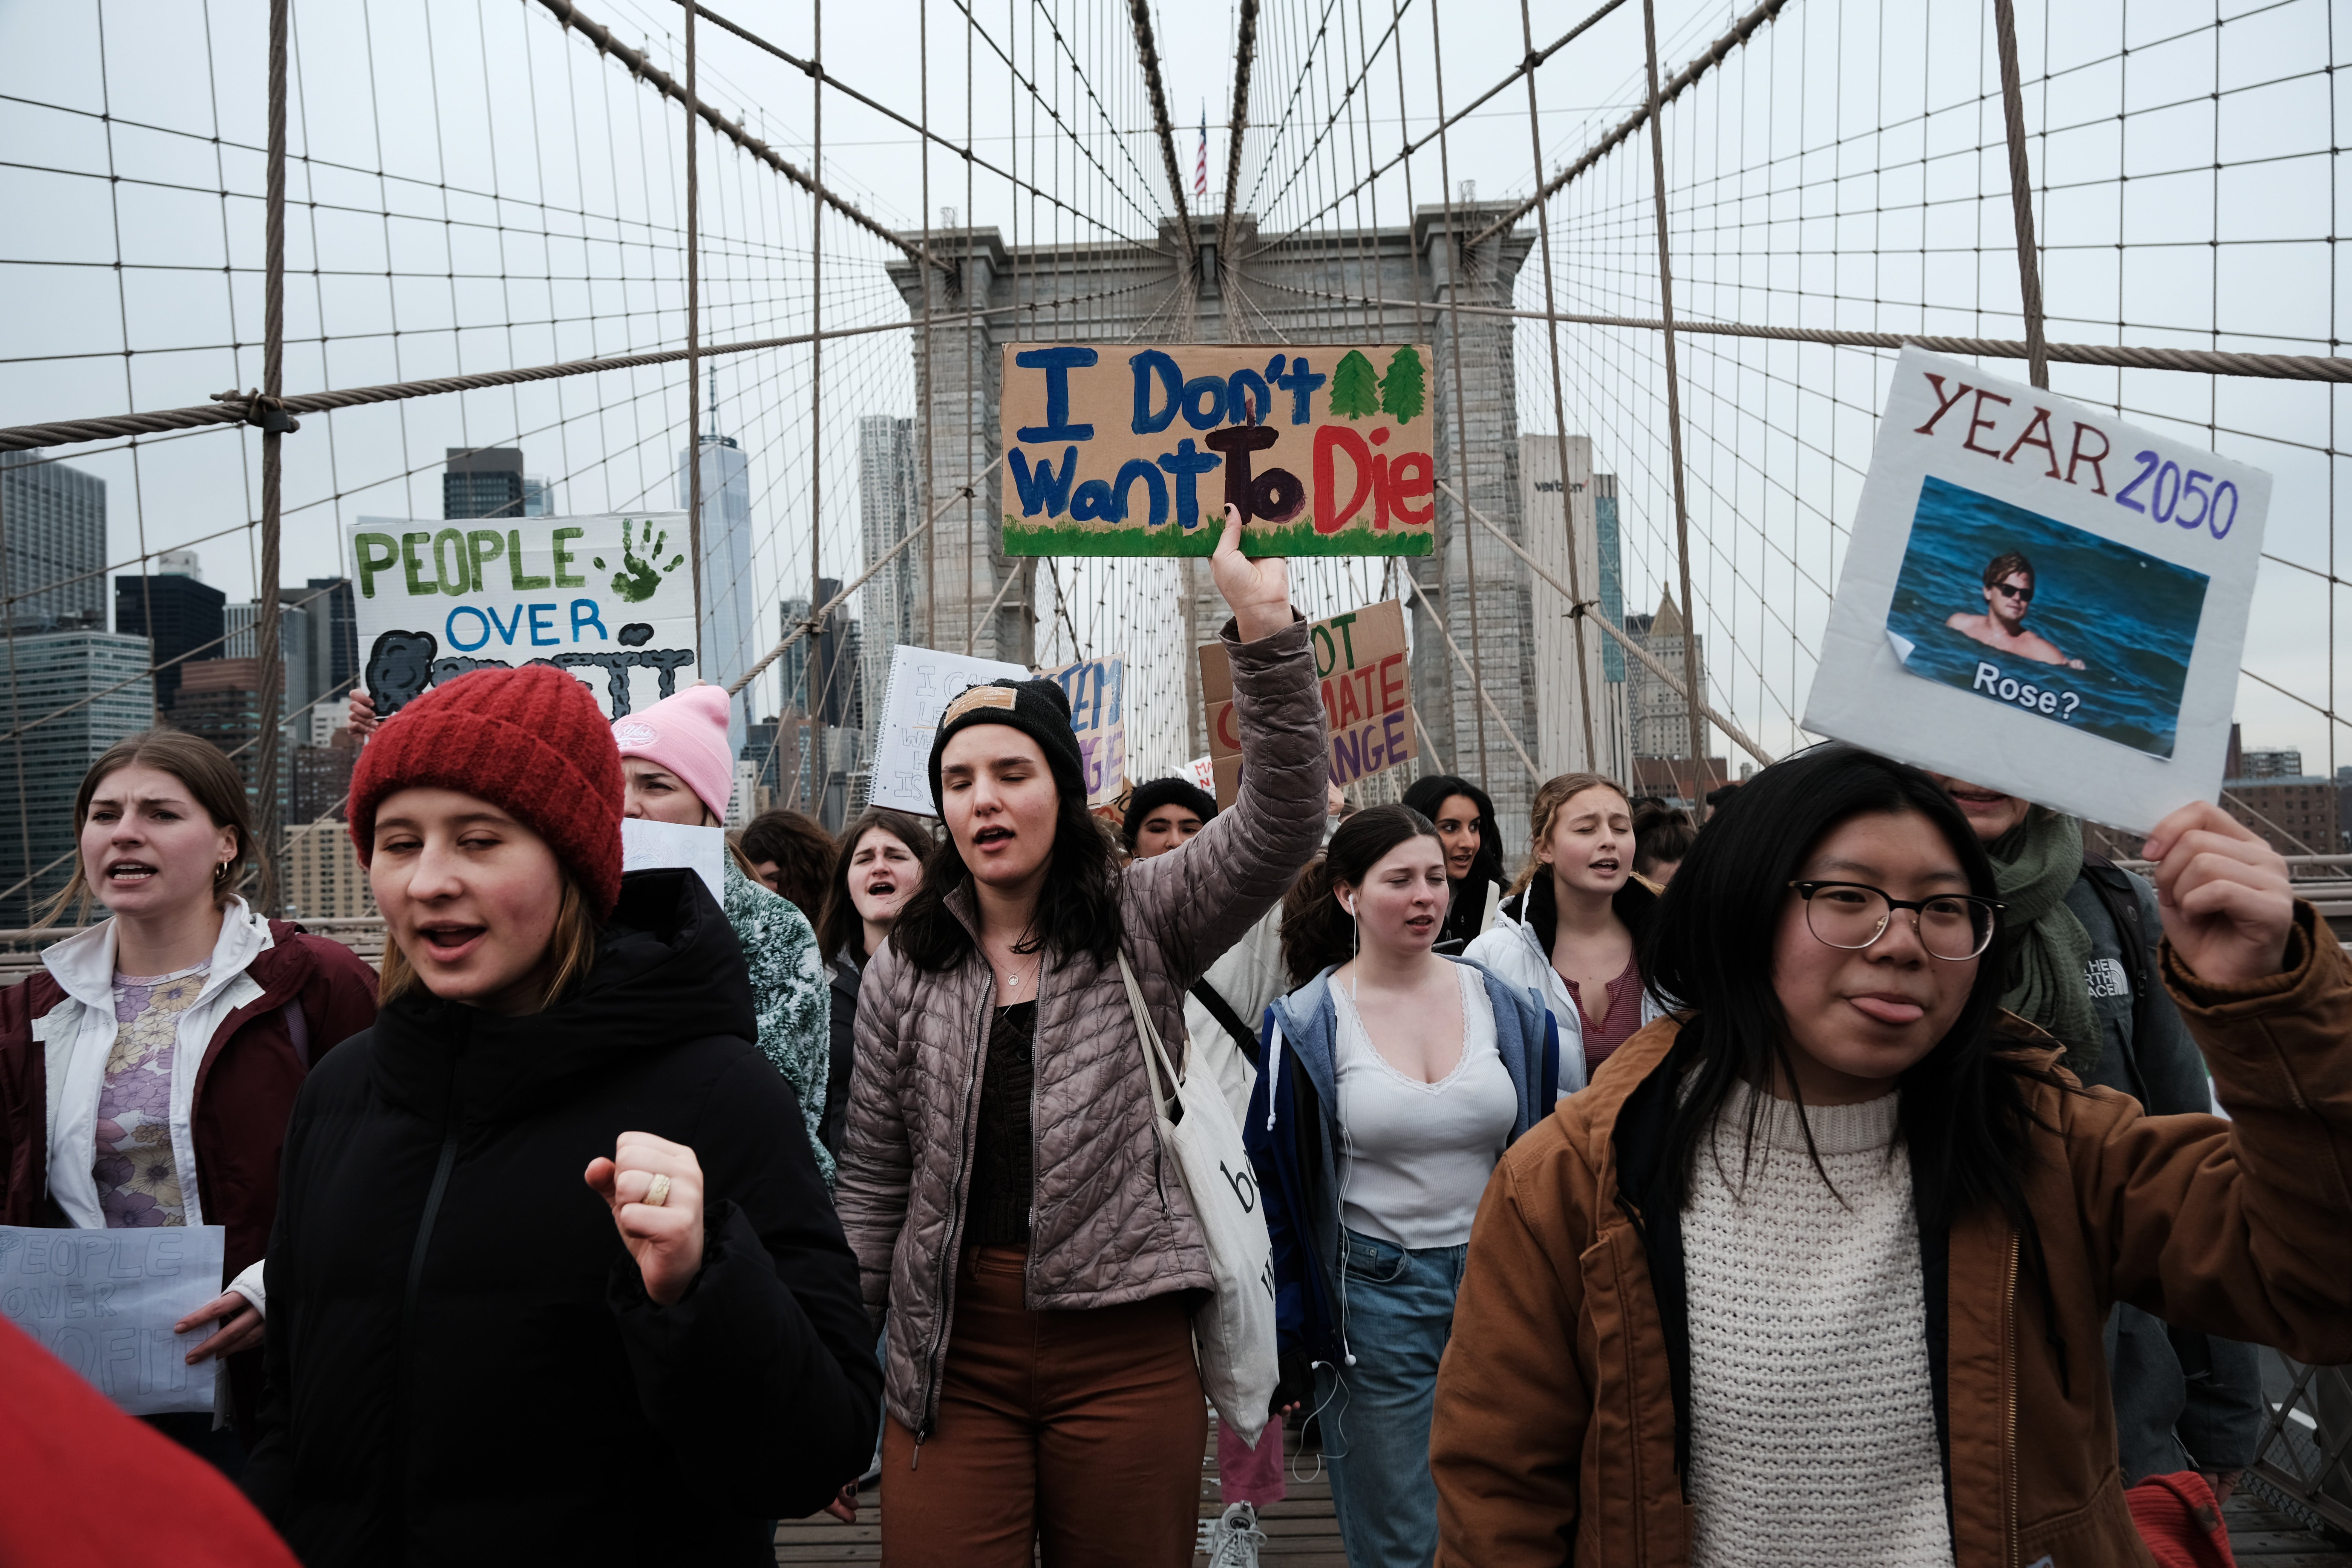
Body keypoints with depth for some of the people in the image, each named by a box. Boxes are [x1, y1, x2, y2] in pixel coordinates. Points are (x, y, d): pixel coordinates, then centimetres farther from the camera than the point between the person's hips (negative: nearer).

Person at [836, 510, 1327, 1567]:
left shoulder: (1141, 925, 0)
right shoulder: (903, 973, 4)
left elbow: (1281, 823, -15)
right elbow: (872, 1184, 7)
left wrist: (1264, 625, -25)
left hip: (1126, 1351, -1)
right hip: (952, 1356, 1)